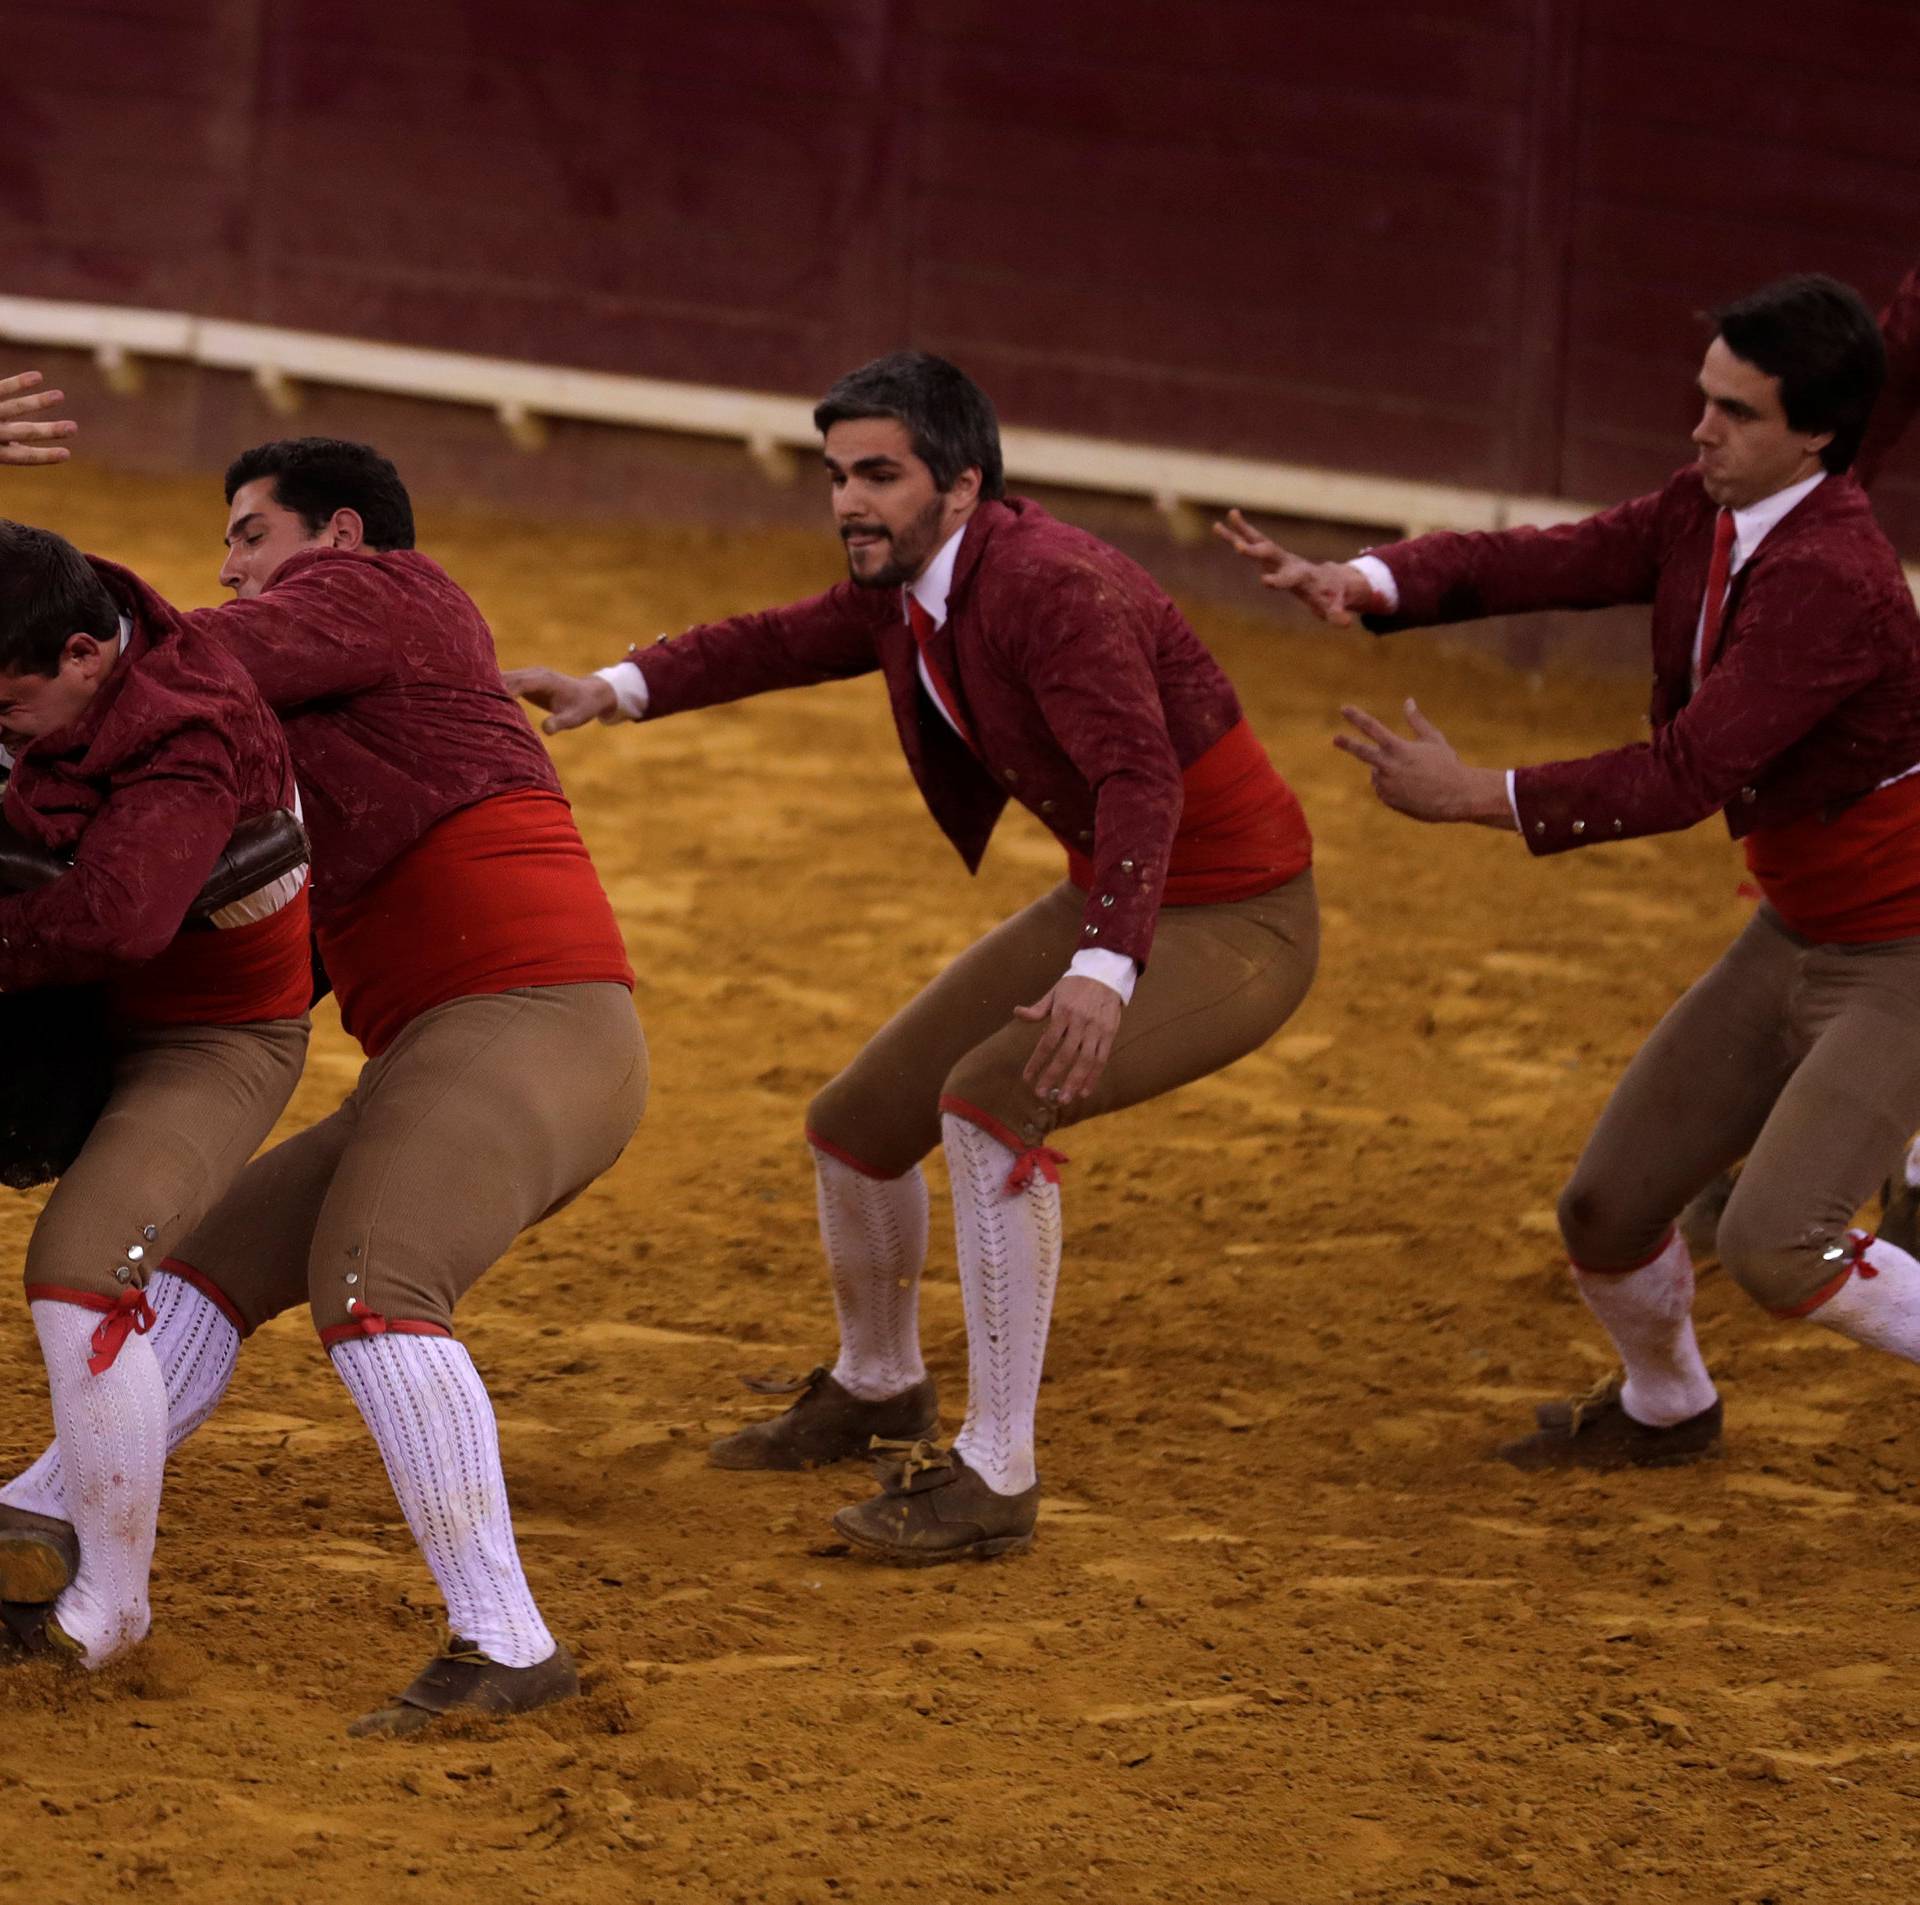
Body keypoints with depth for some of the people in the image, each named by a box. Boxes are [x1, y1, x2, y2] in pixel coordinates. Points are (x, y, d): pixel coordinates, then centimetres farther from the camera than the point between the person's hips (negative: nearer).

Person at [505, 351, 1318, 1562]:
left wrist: (1106, 967, -55)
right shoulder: (907, 591, -2)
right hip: (1110, 903, 9)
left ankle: (998, 1478, -23)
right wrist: (621, 689, -1)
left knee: (993, 1099, -31)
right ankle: (879, 1389, 40)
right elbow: (786, 643, 15)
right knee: (859, 1122, 11)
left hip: (1237, 920, -9)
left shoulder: (1052, 588, -29)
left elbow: (1141, 778, -41)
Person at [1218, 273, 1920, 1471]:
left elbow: (1687, 777, -32)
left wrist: (1477, 797, -29)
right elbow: (1541, 563, -8)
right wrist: (1363, 584, -26)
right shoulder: (1706, 518, -1)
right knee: (1610, 1211, 12)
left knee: (1776, 1246, -22)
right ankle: (1664, 1407, 41)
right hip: (1796, 936, 9)